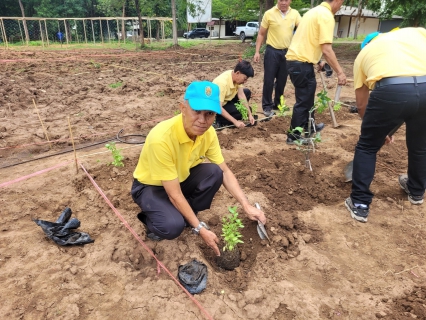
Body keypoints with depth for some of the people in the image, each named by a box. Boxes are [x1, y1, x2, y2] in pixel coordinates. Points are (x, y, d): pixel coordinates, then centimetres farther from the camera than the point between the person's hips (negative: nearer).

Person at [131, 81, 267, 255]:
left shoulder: (208, 132, -17)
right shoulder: (161, 138, -37)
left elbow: (225, 172, -8)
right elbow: (174, 194, -31)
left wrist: (247, 207, -17)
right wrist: (200, 228, -26)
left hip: (180, 178, 6)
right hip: (150, 186, -6)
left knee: (214, 172, -20)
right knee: (173, 226, -31)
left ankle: (187, 215, 3)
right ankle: (152, 221, 5)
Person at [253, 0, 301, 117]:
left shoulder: (295, 14, 3)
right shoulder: (269, 13, -4)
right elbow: (261, 34, 0)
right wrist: (257, 51, -5)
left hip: (287, 52, 3)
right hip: (272, 51, -3)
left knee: (282, 81, 11)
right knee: (269, 80, -2)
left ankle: (277, 103, 25)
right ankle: (267, 106, 8)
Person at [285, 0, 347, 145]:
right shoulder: (326, 15, -13)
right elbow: (326, 50, -21)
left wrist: (318, 61, 30)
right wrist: (340, 72, -16)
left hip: (294, 59, 10)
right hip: (302, 63, -10)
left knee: (307, 96, 22)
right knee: (303, 100, 0)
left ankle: (309, 126, 38)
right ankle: (294, 136, 9)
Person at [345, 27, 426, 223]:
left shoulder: (364, 53, 28)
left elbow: (361, 103, 29)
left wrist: (378, 130, 39)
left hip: (391, 91, -3)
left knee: (367, 146, 18)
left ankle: (359, 204, 20)